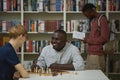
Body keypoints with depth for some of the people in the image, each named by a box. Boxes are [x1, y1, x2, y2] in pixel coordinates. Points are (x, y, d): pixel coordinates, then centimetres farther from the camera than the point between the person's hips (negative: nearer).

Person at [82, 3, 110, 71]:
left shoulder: (102, 19, -9)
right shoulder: (92, 20, 17)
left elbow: (104, 38, -16)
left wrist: (88, 40, -10)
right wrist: (87, 38, 6)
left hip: (97, 55, -8)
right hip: (90, 53, 8)